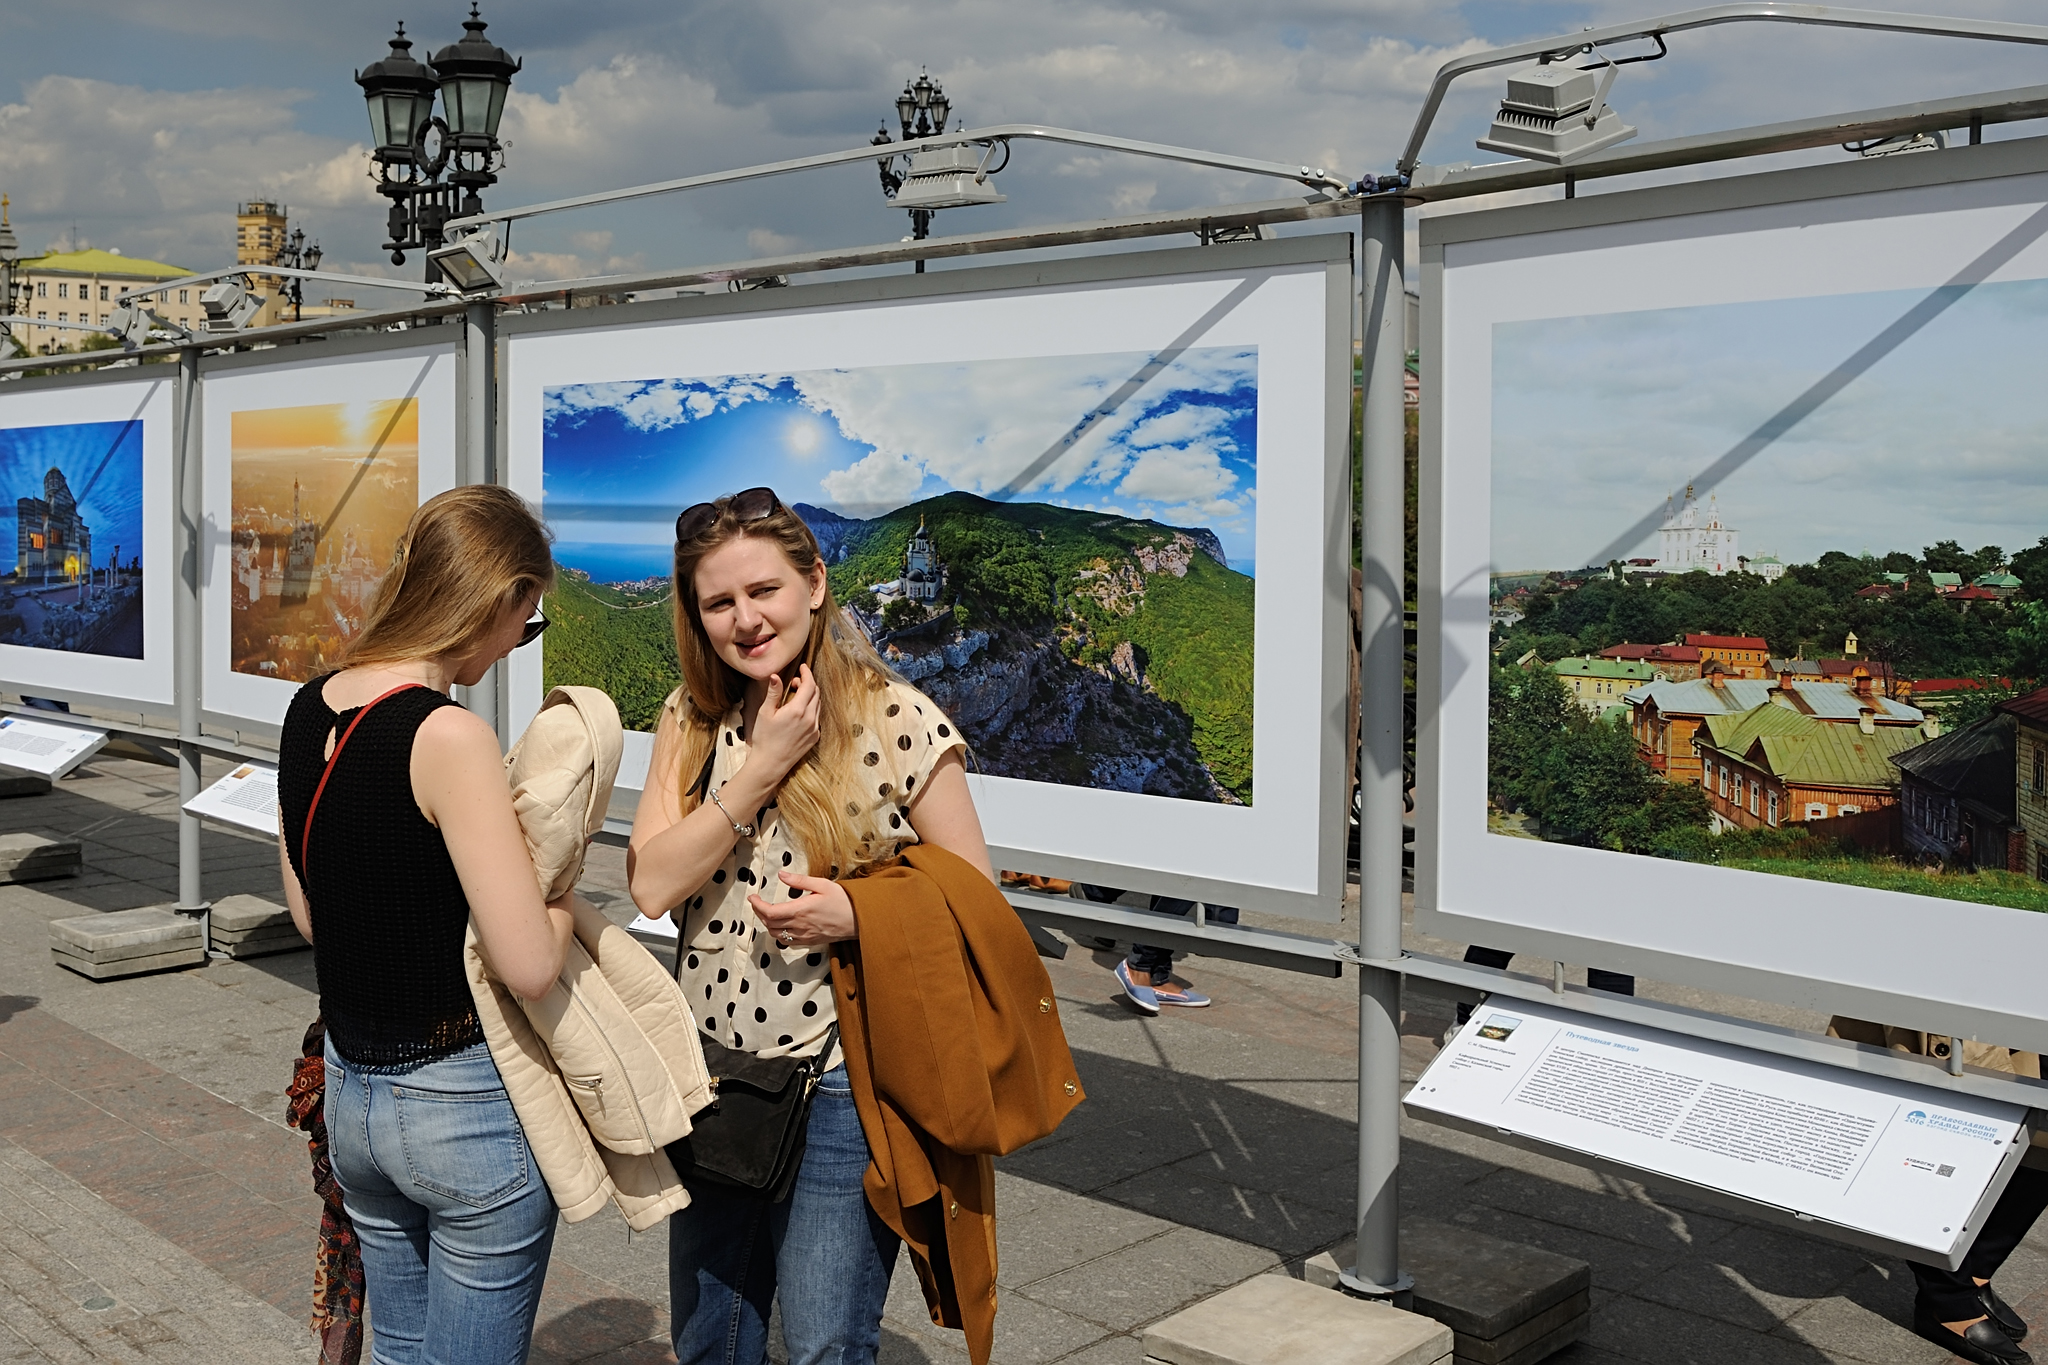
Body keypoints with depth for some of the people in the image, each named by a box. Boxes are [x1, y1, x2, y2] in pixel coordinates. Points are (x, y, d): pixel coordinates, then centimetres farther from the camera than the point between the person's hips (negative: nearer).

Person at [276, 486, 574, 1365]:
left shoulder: (309, 711, 1)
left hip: (350, 1091, 8)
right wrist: (561, 901, -6)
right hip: (468, 1107, -7)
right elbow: (529, 966, -25)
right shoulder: (450, 738, -23)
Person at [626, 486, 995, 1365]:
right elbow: (650, 886, -12)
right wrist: (764, 766, -17)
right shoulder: (691, 722, 1)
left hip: (839, 1092, -5)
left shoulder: (899, 723, -13)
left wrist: (856, 916, -23)